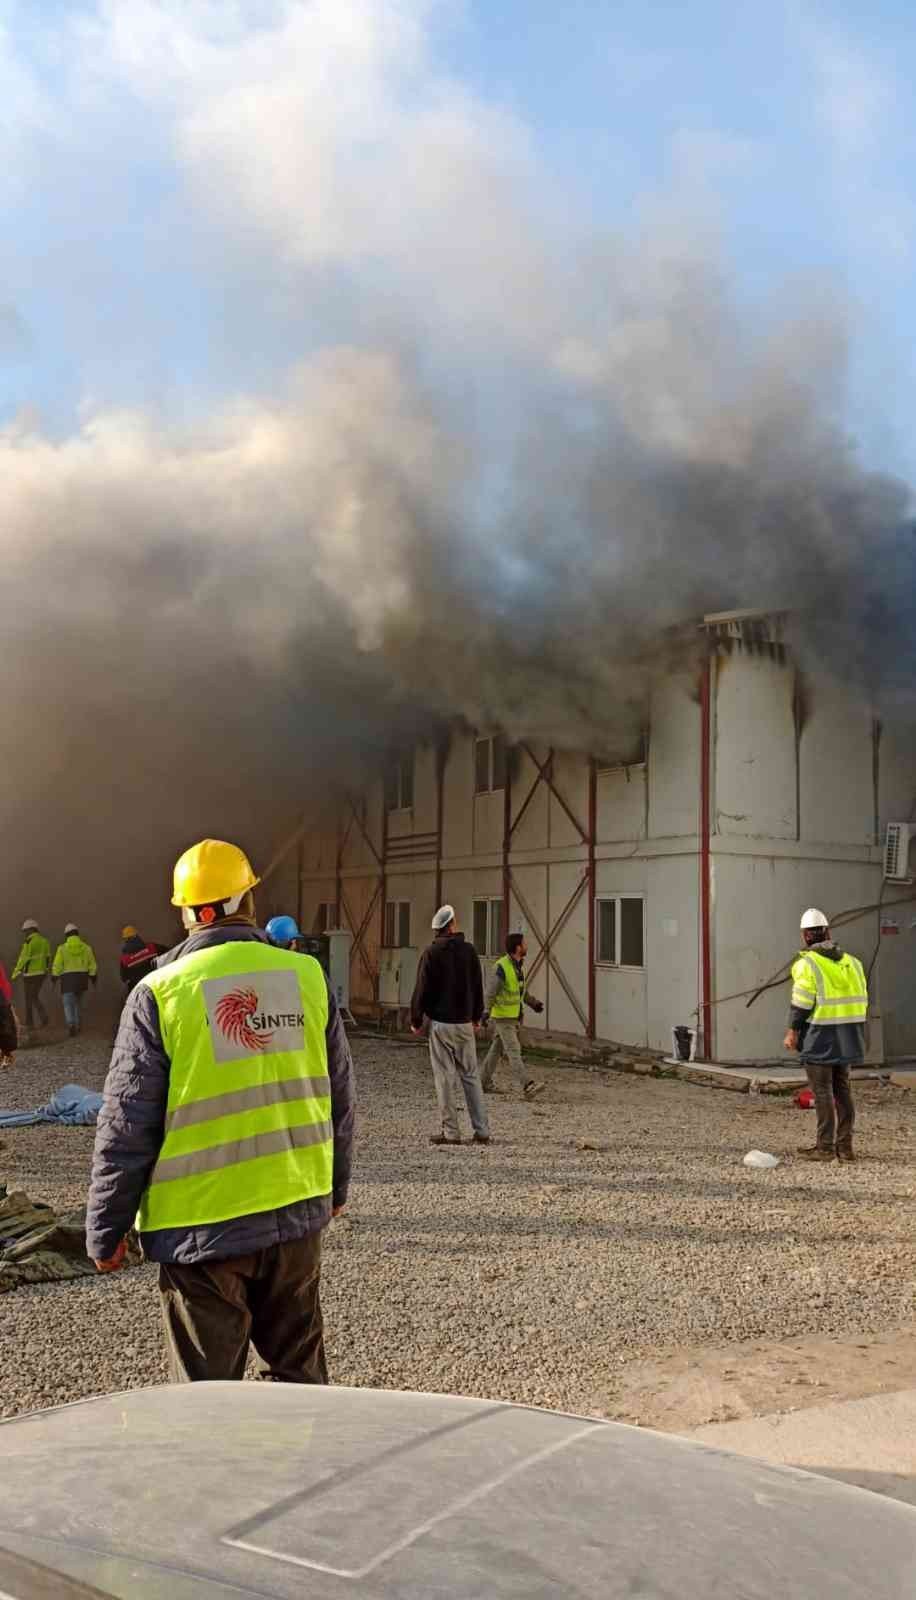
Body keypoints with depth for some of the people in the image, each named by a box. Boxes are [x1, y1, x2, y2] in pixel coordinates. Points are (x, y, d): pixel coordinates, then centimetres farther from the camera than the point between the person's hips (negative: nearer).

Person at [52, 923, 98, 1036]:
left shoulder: (62, 948, -6)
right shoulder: (86, 948, 3)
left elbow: (57, 966, -8)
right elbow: (92, 966, 3)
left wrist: (54, 978, 4)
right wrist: (94, 979, 11)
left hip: (68, 979, -3)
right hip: (82, 978, 3)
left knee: (68, 1004, -1)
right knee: (78, 1003, 19)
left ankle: (71, 1024, -21)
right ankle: (78, 1026, 21)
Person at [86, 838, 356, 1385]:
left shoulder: (159, 993, -11)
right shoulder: (307, 976, -2)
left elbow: (127, 1127, -8)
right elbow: (340, 1096, 7)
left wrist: (106, 1230, 3)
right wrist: (336, 1186, 21)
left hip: (202, 1224, -3)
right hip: (298, 1213, 3)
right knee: (299, 1372, 20)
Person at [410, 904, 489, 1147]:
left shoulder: (431, 953, -8)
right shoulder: (469, 950, 1)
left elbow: (422, 989, -7)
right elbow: (478, 987, 8)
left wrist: (416, 1021, 3)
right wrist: (477, 1017, 19)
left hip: (440, 1023, -3)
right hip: (465, 1022, 3)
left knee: (445, 1078, 1)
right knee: (471, 1076, 9)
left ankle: (451, 1132, 3)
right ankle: (482, 1131, 9)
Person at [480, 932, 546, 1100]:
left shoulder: (519, 965, 6)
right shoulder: (501, 967, -21)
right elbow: (490, 992, -24)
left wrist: (533, 1003, 15)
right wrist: (486, 1012, -35)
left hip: (514, 1015, 9)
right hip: (501, 1016, -9)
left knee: (497, 1049, 15)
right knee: (514, 1050, -13)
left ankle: (484, 1082, 24)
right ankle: (528, 1086, -20)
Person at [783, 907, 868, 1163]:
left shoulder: (807, 964, -11)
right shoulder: (851, 961, 9)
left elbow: (801, 1003, -14)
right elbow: (862, 1000, 10)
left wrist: (792, 1032, -6)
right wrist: (853, 1031, 17)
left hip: (819, 1037, -6)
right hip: (846, 1037, 6)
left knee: (822, 1090, 0)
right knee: (842, 1088, 13)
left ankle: (825, 1146, 2)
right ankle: (845, 1145, 16)